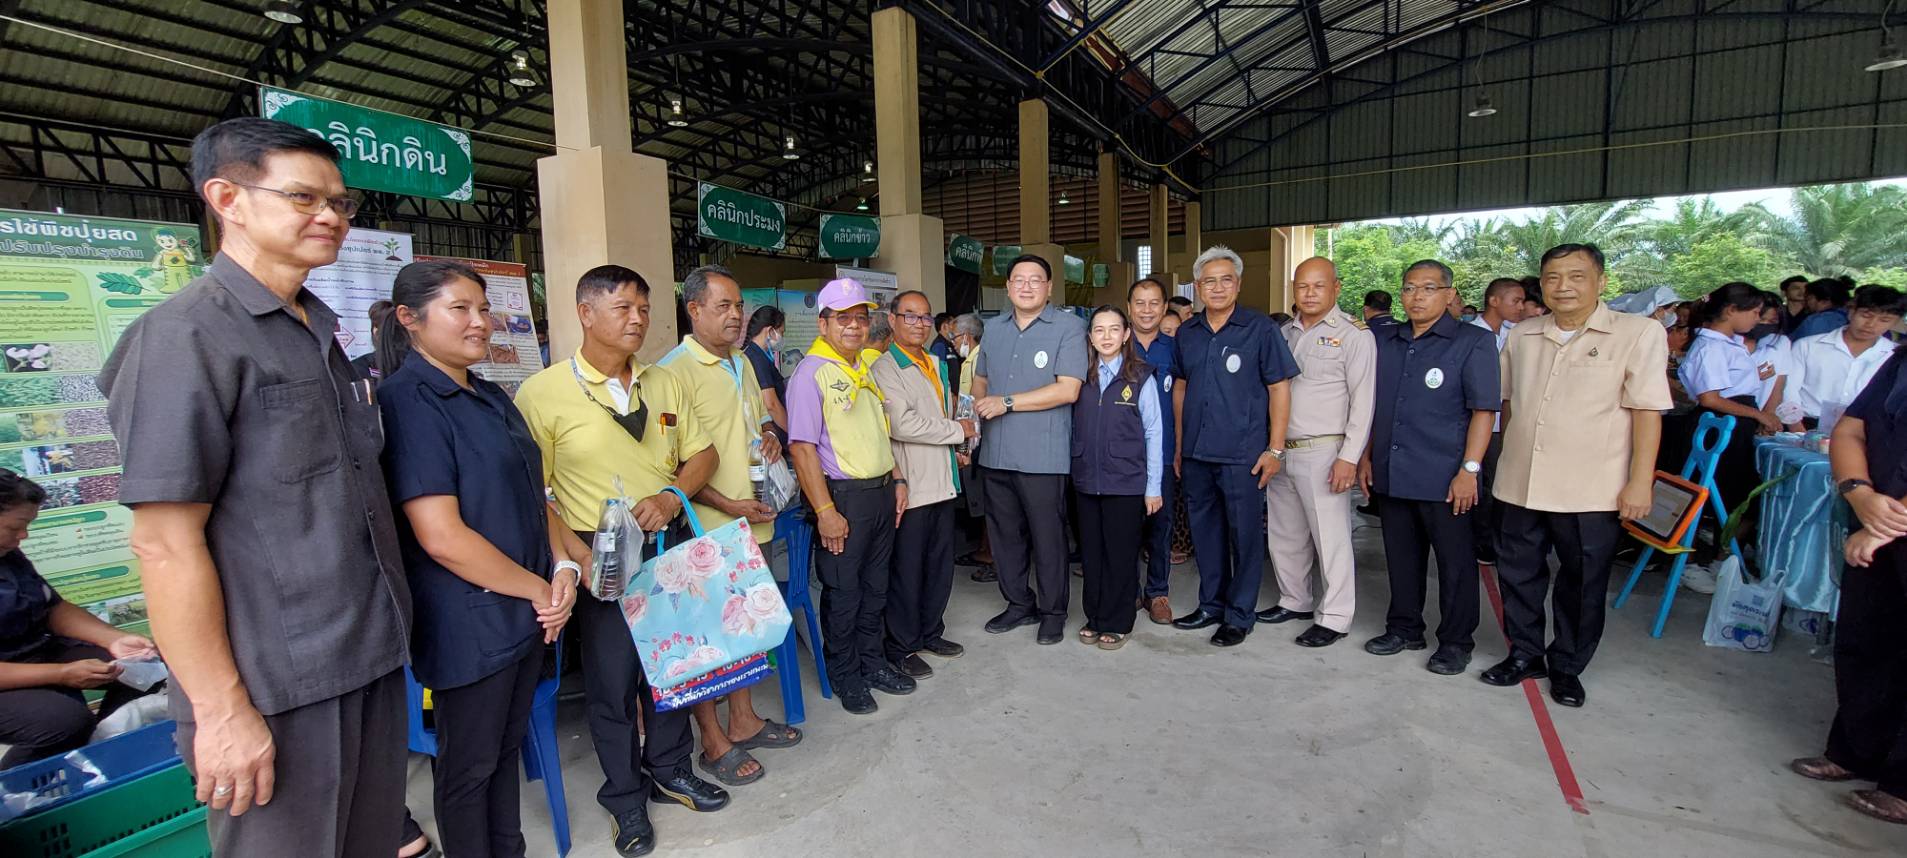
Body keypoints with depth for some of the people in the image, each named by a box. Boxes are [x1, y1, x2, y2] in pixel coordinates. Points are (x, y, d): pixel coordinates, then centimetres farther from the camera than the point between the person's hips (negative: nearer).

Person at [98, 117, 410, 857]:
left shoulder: (319, 334, 11)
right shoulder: (187, 335, -13)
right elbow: (165, 543, -16)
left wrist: (387, 635, 16)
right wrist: (223, 708, -17)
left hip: (371, 659, 7)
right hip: (276, 686, -7)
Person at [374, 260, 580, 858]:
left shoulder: (491, 398, 10)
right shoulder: (408, 401, -17)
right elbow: (442, 537, -23)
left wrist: (564, 568, -3)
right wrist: (538, 588, -14)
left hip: (525, 612, 8)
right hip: (469, 623, -8)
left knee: (507, 748, 22)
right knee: (469, 765, 12)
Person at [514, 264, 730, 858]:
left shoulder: (665, 384, 5)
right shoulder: (542, 392, -10)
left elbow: (701, 453, 9)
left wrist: (673, 494, -10)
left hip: (670, 546, 5)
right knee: (612, 679, 9)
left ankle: (669, 770, 41)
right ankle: (625, 798, 32)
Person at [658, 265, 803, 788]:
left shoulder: (742, 365, 12)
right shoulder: (675, 371, -14)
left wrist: (769, 435, 3)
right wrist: (727, 505, -20)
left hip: (754, 523, 8)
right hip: (708, 529, -8)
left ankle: (743, 720, 34)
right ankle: (713, 741, 21)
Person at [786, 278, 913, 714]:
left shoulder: (864, 370, 13)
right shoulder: (811, 373, -12)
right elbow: (802, 447, -18)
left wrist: (897, 480, 14)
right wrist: (825, 511, -21)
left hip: (882, 491, 8)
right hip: (843, 496, -7)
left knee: (875, 585, 18)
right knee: (843, 592, 6)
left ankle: (873, 663, 35)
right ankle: (845, 677, 25)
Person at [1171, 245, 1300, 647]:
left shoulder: (1259, 328, -5)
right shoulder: (1187, 333, 9)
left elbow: (1279, 388, -6)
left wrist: (1275, 449, -11)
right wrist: (1179, 445, 14)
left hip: (1242, 455, -5)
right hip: (1196, 453, 5)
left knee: (1244, 535, 5)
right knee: (1205, 531, 14)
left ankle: (1239, 615, 19)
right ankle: (1211, 605, 30)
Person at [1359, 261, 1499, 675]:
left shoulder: (1474, 341, -4)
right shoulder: (1384, 341, 10)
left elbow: (1484, 410, -8)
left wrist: (1469, 470, -15)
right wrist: (1367, 456, 11)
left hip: (1444, 479, -4)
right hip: (1390, 474, 5)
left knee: (1455, 563, 7)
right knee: (1401, 558, 15)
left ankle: (1455, 642, 22)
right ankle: (1404, 628, 30)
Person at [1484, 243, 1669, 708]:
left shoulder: (1639, 333, -6)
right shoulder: (1522, 335, 7)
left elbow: (1647, 412, -9)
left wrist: (1640, 482, -12)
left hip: (1593, 491, -4)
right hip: (1522, 485, 4)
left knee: (1583, 584, 10)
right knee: (1518, 573, 13)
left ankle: (1568, 667, 28)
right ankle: (1525, 654, 31)